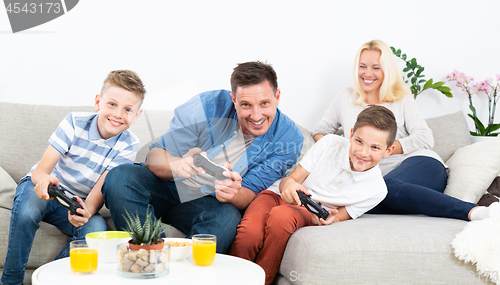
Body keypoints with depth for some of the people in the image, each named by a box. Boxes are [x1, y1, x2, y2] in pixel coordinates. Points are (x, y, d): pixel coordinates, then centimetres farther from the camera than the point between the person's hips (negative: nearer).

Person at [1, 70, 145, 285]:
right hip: (45, 190, -1)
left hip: (78, 203, 1)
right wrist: (44, 179, -48)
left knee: (96, 228, -30)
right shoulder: (75, 122, -16)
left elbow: (101, 188, -18)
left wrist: (87, 210, -42)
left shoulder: (128, 144, -11)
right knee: (26, 211, -35)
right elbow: (40, 170, -21)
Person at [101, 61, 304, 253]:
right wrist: (178, 165, -40)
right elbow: (155, 156, -14)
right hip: (165, 186, 1)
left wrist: (232, 195, -36)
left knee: (228, 218, -36)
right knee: (120, 177, -29)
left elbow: (249, 194, -10)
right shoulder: (207, 106, -15)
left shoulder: (289, 138, -11)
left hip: (208, 203, 0)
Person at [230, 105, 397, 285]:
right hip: (278, 197, 1)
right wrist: (288, 184, -29)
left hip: (310, 216, -1)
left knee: (281, 215, -40)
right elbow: (290, 179, -3)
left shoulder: (376, 190, -8)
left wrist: (330, 219, -25)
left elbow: (338, 217, 1)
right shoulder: (330, 144, -8)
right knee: (250, 231, -36)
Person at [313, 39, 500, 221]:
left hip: (421, 163, -2)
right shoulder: (346, 99, 22)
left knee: (385, 187, -40)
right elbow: (319, 132, 24)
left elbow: (425, 139, 3)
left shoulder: (403, 100, 15)